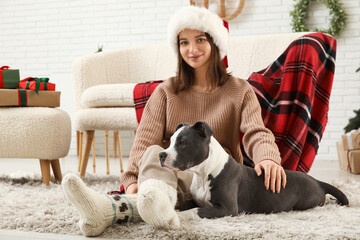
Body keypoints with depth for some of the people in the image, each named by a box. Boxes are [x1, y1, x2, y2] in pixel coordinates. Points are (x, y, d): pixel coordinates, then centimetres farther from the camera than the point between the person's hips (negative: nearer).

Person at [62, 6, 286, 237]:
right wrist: (132, 178, -19)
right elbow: (145, 139, 1)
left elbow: (255, 132, -6)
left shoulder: (240, 91, 12)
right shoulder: (166, 91, 16)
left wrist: (267, 157, -31)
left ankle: (111, 210, -65)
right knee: (155, 153, -35)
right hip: (170, 170, 2)